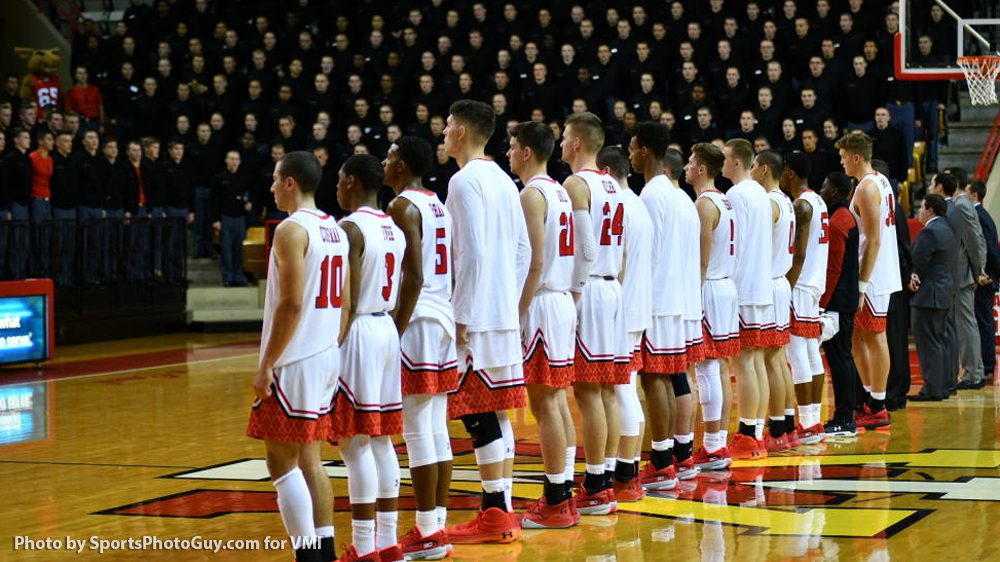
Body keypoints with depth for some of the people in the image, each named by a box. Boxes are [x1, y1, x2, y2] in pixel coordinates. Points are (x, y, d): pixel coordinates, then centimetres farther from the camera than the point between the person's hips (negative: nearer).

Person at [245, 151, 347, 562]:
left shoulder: (292, 229, -14)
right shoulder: (335, 230, 13)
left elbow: (291, 304, -20)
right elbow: (345, 303, 15)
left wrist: (266, 365, -17)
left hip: (295, 361, -9)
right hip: (328, 358, 9)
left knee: (281, 461, -3)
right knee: (309, 459, 15)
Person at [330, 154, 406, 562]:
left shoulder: (351, 228, -15)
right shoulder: (394, 228, 12)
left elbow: (348, 301, -18)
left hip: (359, 333, -9)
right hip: (387, 330, 9)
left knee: (355, 444, -5)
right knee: (381, 440, 13)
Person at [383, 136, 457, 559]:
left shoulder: (403, 206, -11)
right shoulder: (438, 204, 15)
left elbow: (413, 276, -19)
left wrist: (397, 331, -17)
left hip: (417, 320, -9)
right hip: (445, 318, 9)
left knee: (418, 430, -6)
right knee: (437, 429, 11)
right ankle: (438, 523, 15)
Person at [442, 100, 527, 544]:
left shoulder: (466, 180, -13)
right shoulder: (503, 180, 15)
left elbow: (473, 254, -20)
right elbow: (522, 250, 16)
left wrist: (460, 318, -17)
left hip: (475, 318, -9)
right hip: (504, 315, 9)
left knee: (478, 416, -6)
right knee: (496, 414, 12)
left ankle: (494, 516, -5)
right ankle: (503, 511, 15)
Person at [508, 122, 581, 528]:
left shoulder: (531, 194, -13)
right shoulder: (560, 192, 15)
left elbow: (535, 263, -20)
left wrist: (517, 312, -17)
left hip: (541, 303, -10)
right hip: (563, 300, 10)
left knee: (544, 403, -7)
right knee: (558, 400, 12)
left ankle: (555, 503, -5)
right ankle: (562, 497, 15)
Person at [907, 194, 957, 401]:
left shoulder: (929, 232, -17)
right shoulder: (946, 229, 15)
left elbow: (917, 262, -19)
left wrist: (910, 280, -1)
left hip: (929, 296, -10)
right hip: (944, 293, 10)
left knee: (928, 343, -8)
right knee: (939, 341, 14)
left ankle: (932, 389, -8)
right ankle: (942, 386, 17)